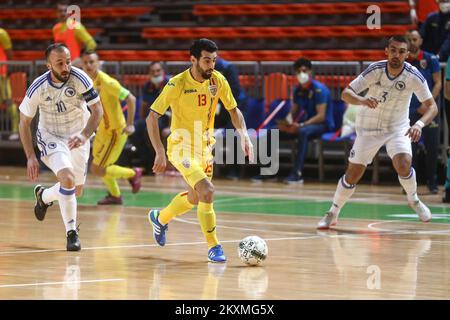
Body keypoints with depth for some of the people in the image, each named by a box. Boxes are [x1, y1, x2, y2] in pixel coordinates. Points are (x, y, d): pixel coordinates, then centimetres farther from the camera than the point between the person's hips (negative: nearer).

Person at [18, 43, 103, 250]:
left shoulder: (79, 78, -22)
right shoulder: (38, 87, -21)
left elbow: (98, 110, -19)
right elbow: (24, 123, -9)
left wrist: (85, 135, -35)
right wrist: (30, 157, -14)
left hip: (77, 137, 3)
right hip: (50, 136, -3)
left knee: (76, 191, 11)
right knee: (67, 178, -27)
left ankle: (44, 196, 44)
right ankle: (71, 233, -14)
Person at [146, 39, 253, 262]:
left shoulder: (218, 81, -6)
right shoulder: (177, 84, -20)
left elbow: (234, 110, 6)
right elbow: (152, 117, -18)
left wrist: (244, 135, -12)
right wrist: (160, 152, -26)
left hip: (205, 146, 6)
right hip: (182, 148, -6)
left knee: (194, 198, 19)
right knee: (207, 191, -22)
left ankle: (160, 218, 48)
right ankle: (213, 247, -12)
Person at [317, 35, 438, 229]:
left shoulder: (413, 76, -20)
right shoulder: (375, 70, -20)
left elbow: (432, 106, -16)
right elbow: (346, 93, -21)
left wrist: (419, 124, -37)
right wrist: (362, 100, -44)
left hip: (397, 128, 0)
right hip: (368, 128, 0)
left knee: (403, 164, -25)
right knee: (353, 175, -1)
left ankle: (413, 200, 5)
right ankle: (332, 214, 19)